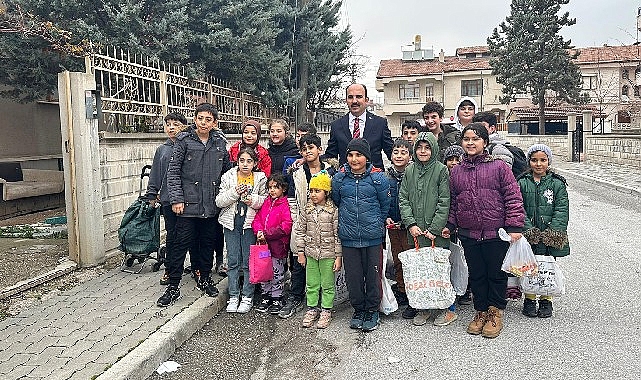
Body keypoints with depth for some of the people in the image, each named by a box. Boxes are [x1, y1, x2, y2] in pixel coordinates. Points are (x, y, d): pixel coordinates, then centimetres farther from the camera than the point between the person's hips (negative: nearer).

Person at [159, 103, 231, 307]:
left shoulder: (220, 143, 7)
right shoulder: (184, 141, -3)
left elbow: (228, 170, 15)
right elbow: (173, 172, -4)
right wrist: (176, 199, -10)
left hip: (211, 205, 4)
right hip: (188, 204, -3)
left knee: (208, 243, 14)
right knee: (181, 245, 1)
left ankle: (205, 279, 31)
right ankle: (173, 287, 12)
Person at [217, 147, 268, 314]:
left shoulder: (260, 178, 0)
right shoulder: (228, 177, 1)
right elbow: (219, 201, -2)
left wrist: (253, 200, -14)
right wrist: (234, 192, -17)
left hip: (250, 223, -1)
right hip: (232, 223, 1)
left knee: (248, 261, 4)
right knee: (233, 261, 5)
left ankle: (247, 296, 15)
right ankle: (234, 296, 16)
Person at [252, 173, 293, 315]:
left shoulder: (285, 205, -11)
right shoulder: (266, 203, 10)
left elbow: (286, 226, -20)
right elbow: (257, 219, 11)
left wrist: (267, 234, -19)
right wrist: (259, 231, -10)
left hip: (278, 246, -6)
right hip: (263, 244, 6)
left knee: (277, 273, 6)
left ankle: (277, 299, 21)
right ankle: (266, 296, 30)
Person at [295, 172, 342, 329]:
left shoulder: (334, 210, -9)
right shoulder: (307, 210, 2)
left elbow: (338, 234, -8)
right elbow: (300, 231, 7)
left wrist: (338, 256, -8)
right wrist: (301, 252, 5)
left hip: (328, 254, -3)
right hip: (311, 254, 4)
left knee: (327, 285, 8)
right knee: (311, 284, 13)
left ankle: (326, 311, 22)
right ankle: (312, 308, 28)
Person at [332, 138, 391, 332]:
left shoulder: (378, 177, -5)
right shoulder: (339, 178, 1)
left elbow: (385, 205, 4)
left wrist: (375, 224, 9)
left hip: (373, 237, -2)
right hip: (348, 237, 2)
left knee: (373, 274, 7)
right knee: (353, 275, 10)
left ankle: (372, 311, 24)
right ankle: (358, 310, 28)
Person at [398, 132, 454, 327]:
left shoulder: (442, 170, -2)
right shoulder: (409, 171, 9)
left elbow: (444, 203, -7)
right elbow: (403, 199, 7)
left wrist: (434, 229, -12)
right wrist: (411, 223, -6)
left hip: (437, 232, -3)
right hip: (415, 232, 4)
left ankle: (446, 308, 18)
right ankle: (423, 308, 23)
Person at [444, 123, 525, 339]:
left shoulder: (498, 166, -4)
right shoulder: (457, 171, 8)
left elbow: (513, 197, -6)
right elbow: (453, 202, 15)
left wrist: (514, 226, -10)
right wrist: (451, 225, 11)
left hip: (497, 234, -3)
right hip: (469, 234, 3)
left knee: (497, 274, 9)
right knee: (476, 275, 13)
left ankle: (495, 312, 26)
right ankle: (481, 311, 29)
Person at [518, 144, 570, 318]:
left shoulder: (557, 184, 3)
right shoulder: (522, 183, 2)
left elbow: (562, 210, -3)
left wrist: (553, 232, -15)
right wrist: (529, 230, -15)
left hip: (550, 236, 0)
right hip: (529, 234, 0)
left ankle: (546, 300, 22)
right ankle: (529, 300, 20)